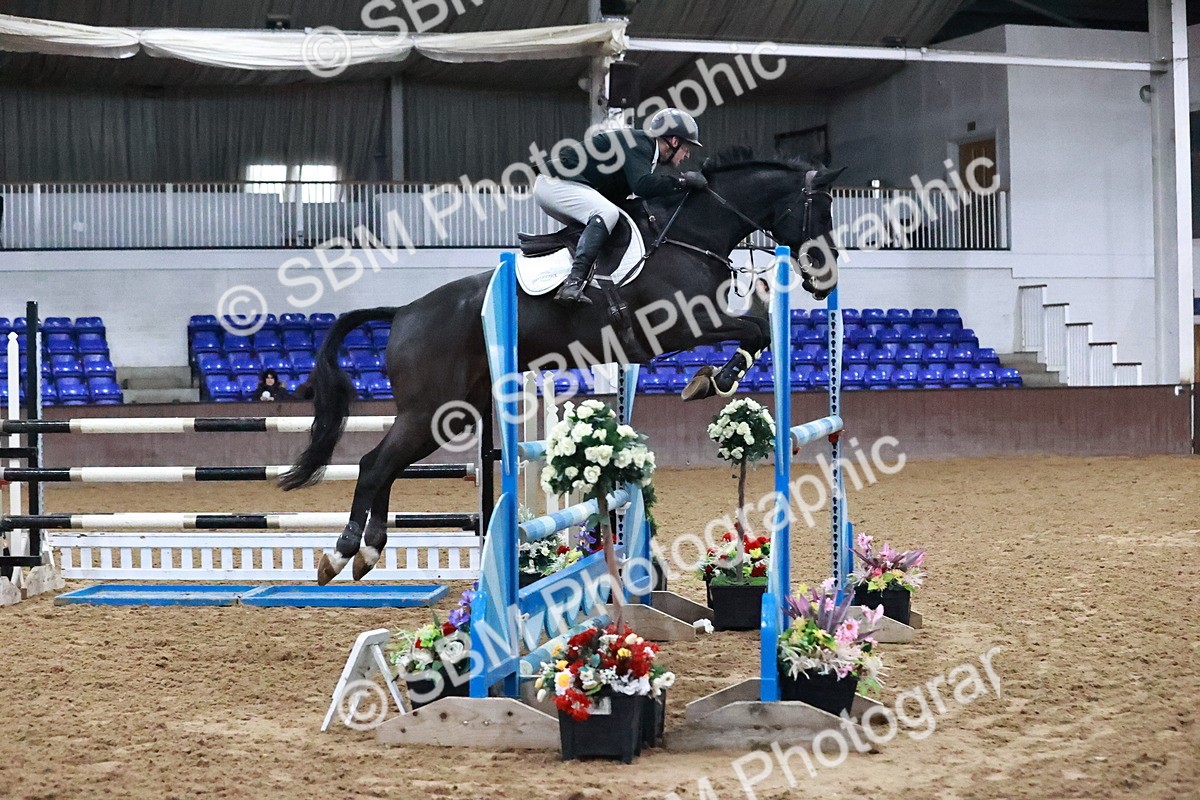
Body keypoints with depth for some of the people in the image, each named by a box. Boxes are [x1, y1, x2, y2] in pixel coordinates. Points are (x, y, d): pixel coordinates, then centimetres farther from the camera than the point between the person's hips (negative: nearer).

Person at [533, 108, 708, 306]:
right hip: (554, 183, -11)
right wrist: (681, 181, -20)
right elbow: (642, 184, -29)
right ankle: (573, 284, -40)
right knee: (607, 213, -28)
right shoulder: (638, 143, -12)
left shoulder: (643, 145, 18)